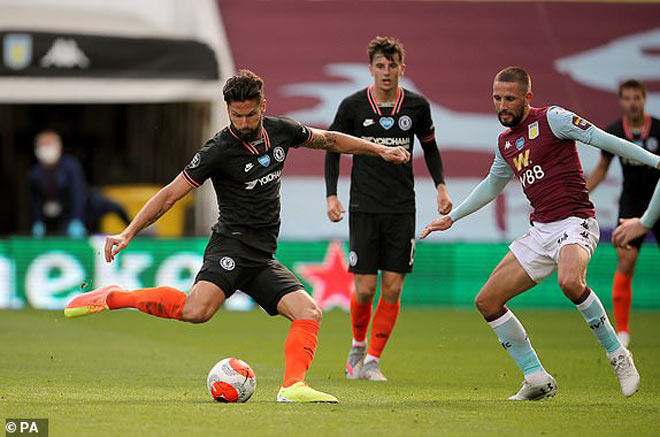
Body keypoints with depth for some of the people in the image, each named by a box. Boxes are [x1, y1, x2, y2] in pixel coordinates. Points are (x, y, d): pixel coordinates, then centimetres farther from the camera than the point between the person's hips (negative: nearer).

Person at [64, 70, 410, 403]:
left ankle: (293, 386, -16)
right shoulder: (219, 150, -11)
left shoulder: (281, 131, 7)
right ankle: (112, 298, -19)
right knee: (196, 311, -31)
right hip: (232, 245, -7)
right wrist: (128, 233, -17)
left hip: (262, 258, 7)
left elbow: (329, 140, 25)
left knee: (309, 313, -9)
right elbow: (170, 194, -10)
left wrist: (380, 150, 27)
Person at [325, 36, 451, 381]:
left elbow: (429, 147, 18)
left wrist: (440, 185, 5)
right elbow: (333, 149, 7)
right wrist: (331, 195, -3)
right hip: (364, 207, -2)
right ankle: (358, 345, 23)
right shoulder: (352, 106, -3)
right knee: (364, 288, -5)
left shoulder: (417, 107, 2)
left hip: (402, 208, 2)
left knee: (392, 289, -3)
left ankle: (372, 361, 7)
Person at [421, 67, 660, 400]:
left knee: (570, 282, -38)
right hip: (540, 232, 8)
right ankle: (536, 379, 7)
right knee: (487, 301, 0)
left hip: (574, 221, -8)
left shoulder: (551, 119, -5)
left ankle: (617, 355, -19)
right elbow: (492, 185, 34)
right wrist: (451, 217, 38)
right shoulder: (505, 142, 16)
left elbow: (603, 140, -9)